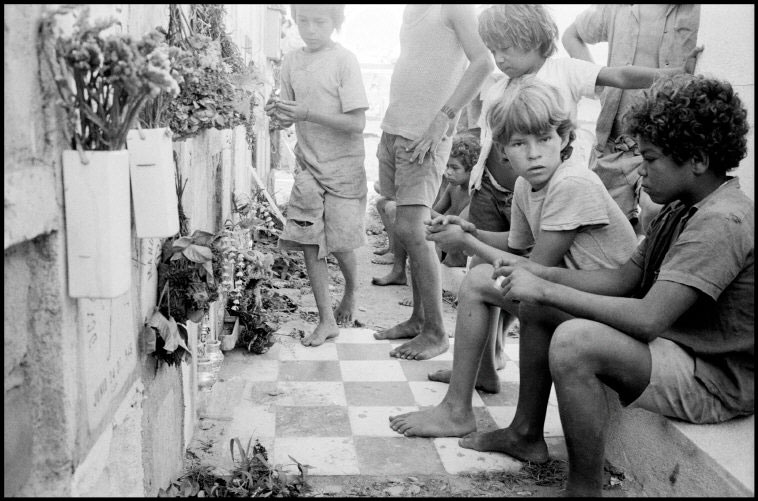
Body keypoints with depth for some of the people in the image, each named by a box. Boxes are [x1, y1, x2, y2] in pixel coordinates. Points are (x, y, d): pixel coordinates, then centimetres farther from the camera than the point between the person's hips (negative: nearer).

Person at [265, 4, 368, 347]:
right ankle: (327, 320, 8)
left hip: (343, 165, -4)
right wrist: (279, 113, -12)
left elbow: (356, 123, -17)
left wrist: (308, 113, -26)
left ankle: (351, 291, 33)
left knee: (340, 245, 0)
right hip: (308, 164, 4)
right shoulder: (291, 61, 4)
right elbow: (290, 117, 11)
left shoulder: (344, 60, -11)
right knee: (309, 243, -2)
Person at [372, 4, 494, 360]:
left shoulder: (454, 8, -7)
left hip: (426, 136, -8)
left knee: (409, 229, -13)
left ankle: (435, 332, -3)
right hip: (394, 128, 8)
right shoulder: (410, 10, 18)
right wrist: (388, 131, 18)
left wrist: (444, 117, -23)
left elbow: (483, 61, -19)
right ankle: (419, 318, 19)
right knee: (405, 230, 8)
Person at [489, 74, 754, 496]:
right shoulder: (681, 209, 8)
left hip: (718, 381, -10)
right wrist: (541, 274, -7)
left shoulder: (723, 222, -24)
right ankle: (527, 433, 15)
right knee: (537, 306, 9)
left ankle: (585, 489, -16)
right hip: (679, 348, 10)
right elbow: (623, 279, 7)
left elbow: (648, 318, -31)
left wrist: (547, 291, -26)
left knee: (574, 341, -32)